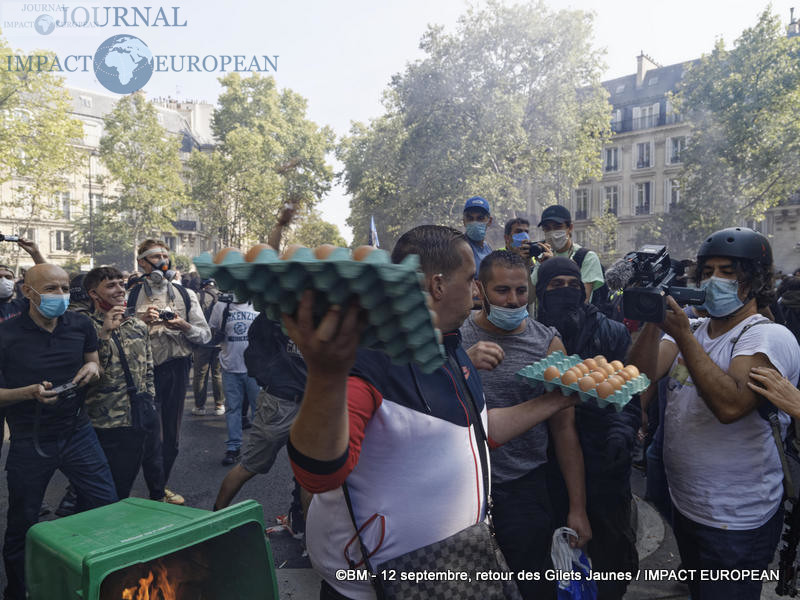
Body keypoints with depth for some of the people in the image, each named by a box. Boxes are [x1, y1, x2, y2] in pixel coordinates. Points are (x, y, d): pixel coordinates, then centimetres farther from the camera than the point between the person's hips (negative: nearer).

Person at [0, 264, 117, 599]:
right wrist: (29, 392, -26)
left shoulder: (80, 325, -2)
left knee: (107, 506, 3)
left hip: (77, 433, 3)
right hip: (29, 443, -3)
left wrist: (92, 368, -8)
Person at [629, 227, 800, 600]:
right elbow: (643, 374, -9)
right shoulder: (690, 329, 5)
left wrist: (683, 335, -32)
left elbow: (730, 405, -32)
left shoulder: (770, 337, -16)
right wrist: (654, 323, -23)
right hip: (684, 505, 6)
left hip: (736, 523, -6)